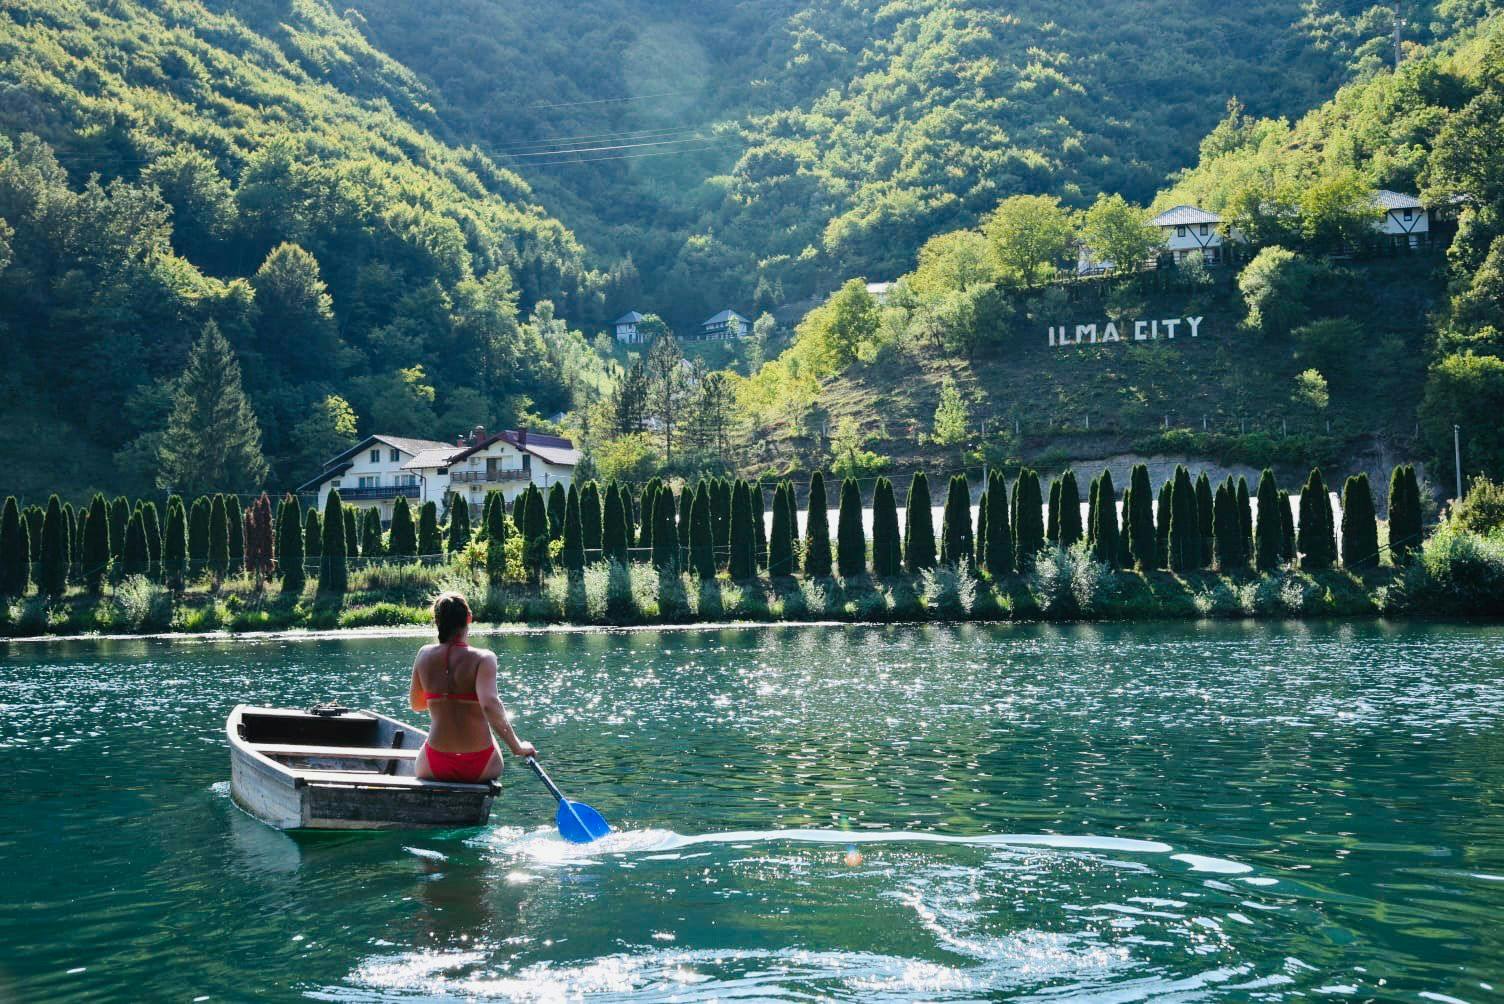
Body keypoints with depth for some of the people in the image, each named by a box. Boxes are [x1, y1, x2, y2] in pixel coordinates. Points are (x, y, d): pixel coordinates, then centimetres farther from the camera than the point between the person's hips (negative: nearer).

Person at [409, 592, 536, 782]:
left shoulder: (425, 655, -2)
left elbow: (416, 704, 11)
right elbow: (489, 704, -28)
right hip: (480, 768, -2)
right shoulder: (483, 658, -13)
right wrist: (516, 747, -21)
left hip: (434, 768, 2)